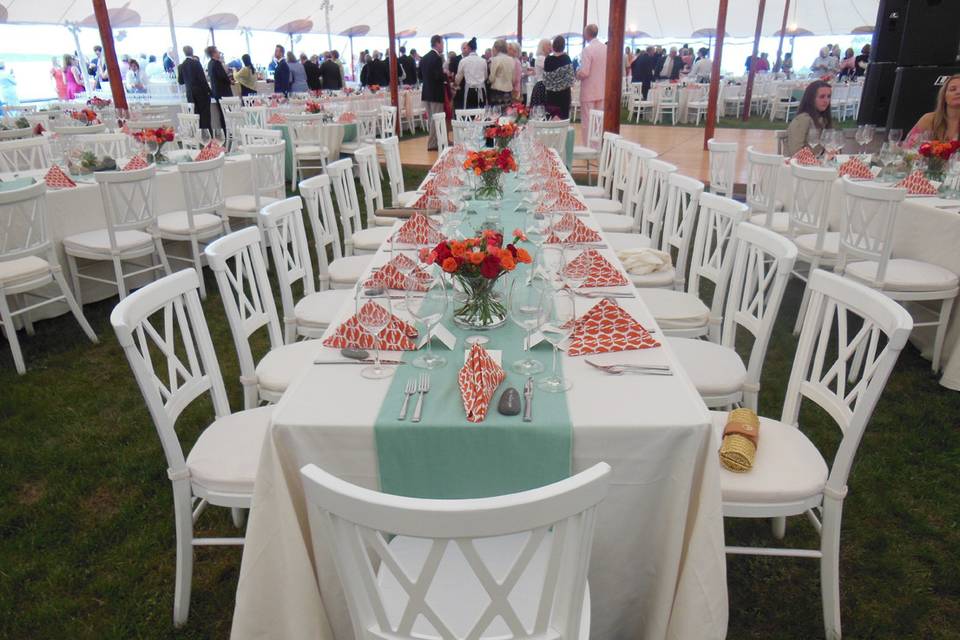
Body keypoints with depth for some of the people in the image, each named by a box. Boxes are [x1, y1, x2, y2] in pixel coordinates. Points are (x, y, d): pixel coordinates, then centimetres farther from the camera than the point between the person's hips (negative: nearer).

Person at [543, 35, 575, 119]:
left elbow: (545, 78, 0)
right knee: (563, 118, 2)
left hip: (550, 93, 1)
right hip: (564, 93, -1)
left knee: (551, 119, 5)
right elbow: (571, 77, -6)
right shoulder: (566, 58, -7)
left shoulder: (548, 59, -4)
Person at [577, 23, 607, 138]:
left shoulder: (587, 49, -15)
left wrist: (577, 75, -1)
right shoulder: (606, 48, 5)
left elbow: (584, 73, -21)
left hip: (589, 91, -7)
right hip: (602, 91, 7)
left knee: (587, 122, -1)